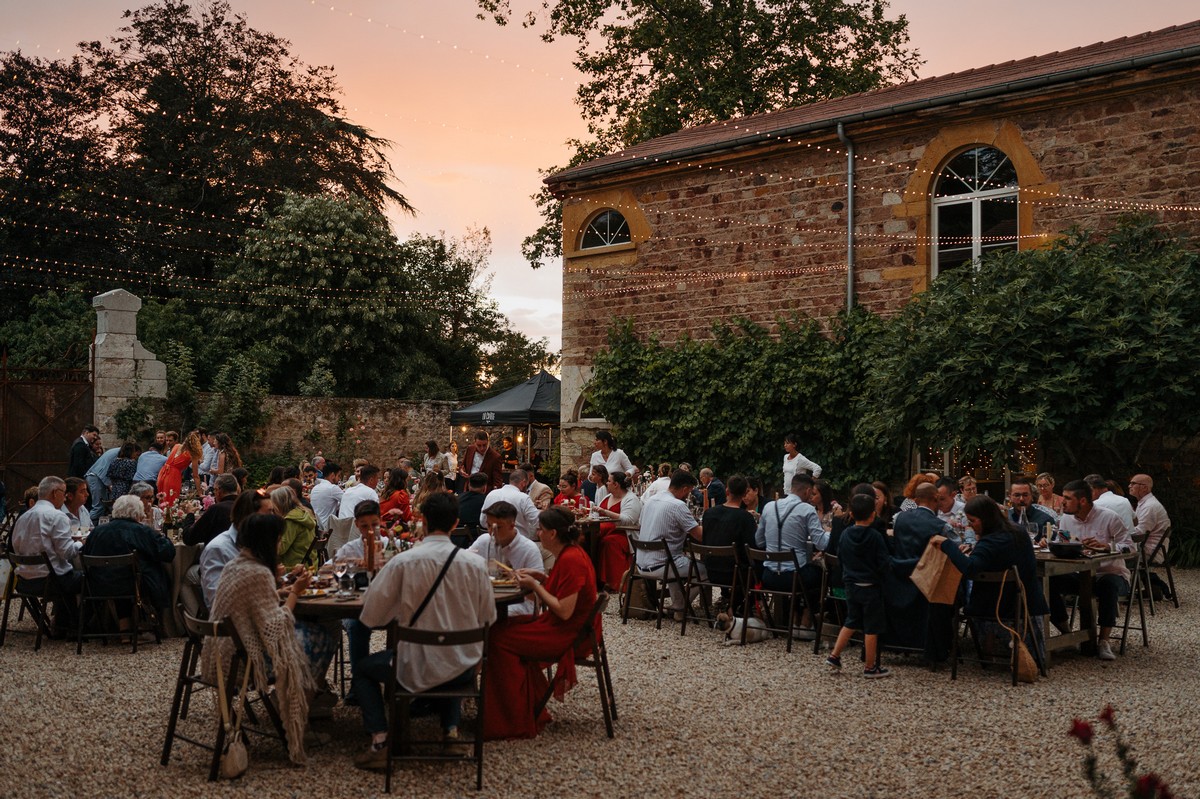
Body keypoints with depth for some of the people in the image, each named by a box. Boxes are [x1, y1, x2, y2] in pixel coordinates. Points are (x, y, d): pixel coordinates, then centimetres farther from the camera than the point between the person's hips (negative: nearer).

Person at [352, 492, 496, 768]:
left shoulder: (402, 562, -17)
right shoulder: (475, 563, -11)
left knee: (363, 669, 25)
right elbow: (488, 617, 1)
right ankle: (452, 730, 22)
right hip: (464, 669, 3)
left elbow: (370, 616, -10)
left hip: (417, 671, -3)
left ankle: (380, 742, 9)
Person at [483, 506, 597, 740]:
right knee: (505, 627, 10)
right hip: (563, 627, 10)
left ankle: (515, 723, 3)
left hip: (567, 634, -10)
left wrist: (535, 586, -15)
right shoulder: (570, 554, 8)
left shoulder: (571, 560, -23)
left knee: (500, 639, -8)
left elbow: (564, 611, -25)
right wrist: (542, 578, 6)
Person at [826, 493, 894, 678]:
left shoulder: (845, 535, -1)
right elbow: (885, 564, -15)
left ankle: (834, 656, 17)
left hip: (851, 585, 6)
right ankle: (870, 667, 9)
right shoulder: (875, 536, -16)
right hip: (871, 586, -5)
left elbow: (840, 559, 8)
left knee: (851, 622, 20)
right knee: (872, 627, 3)